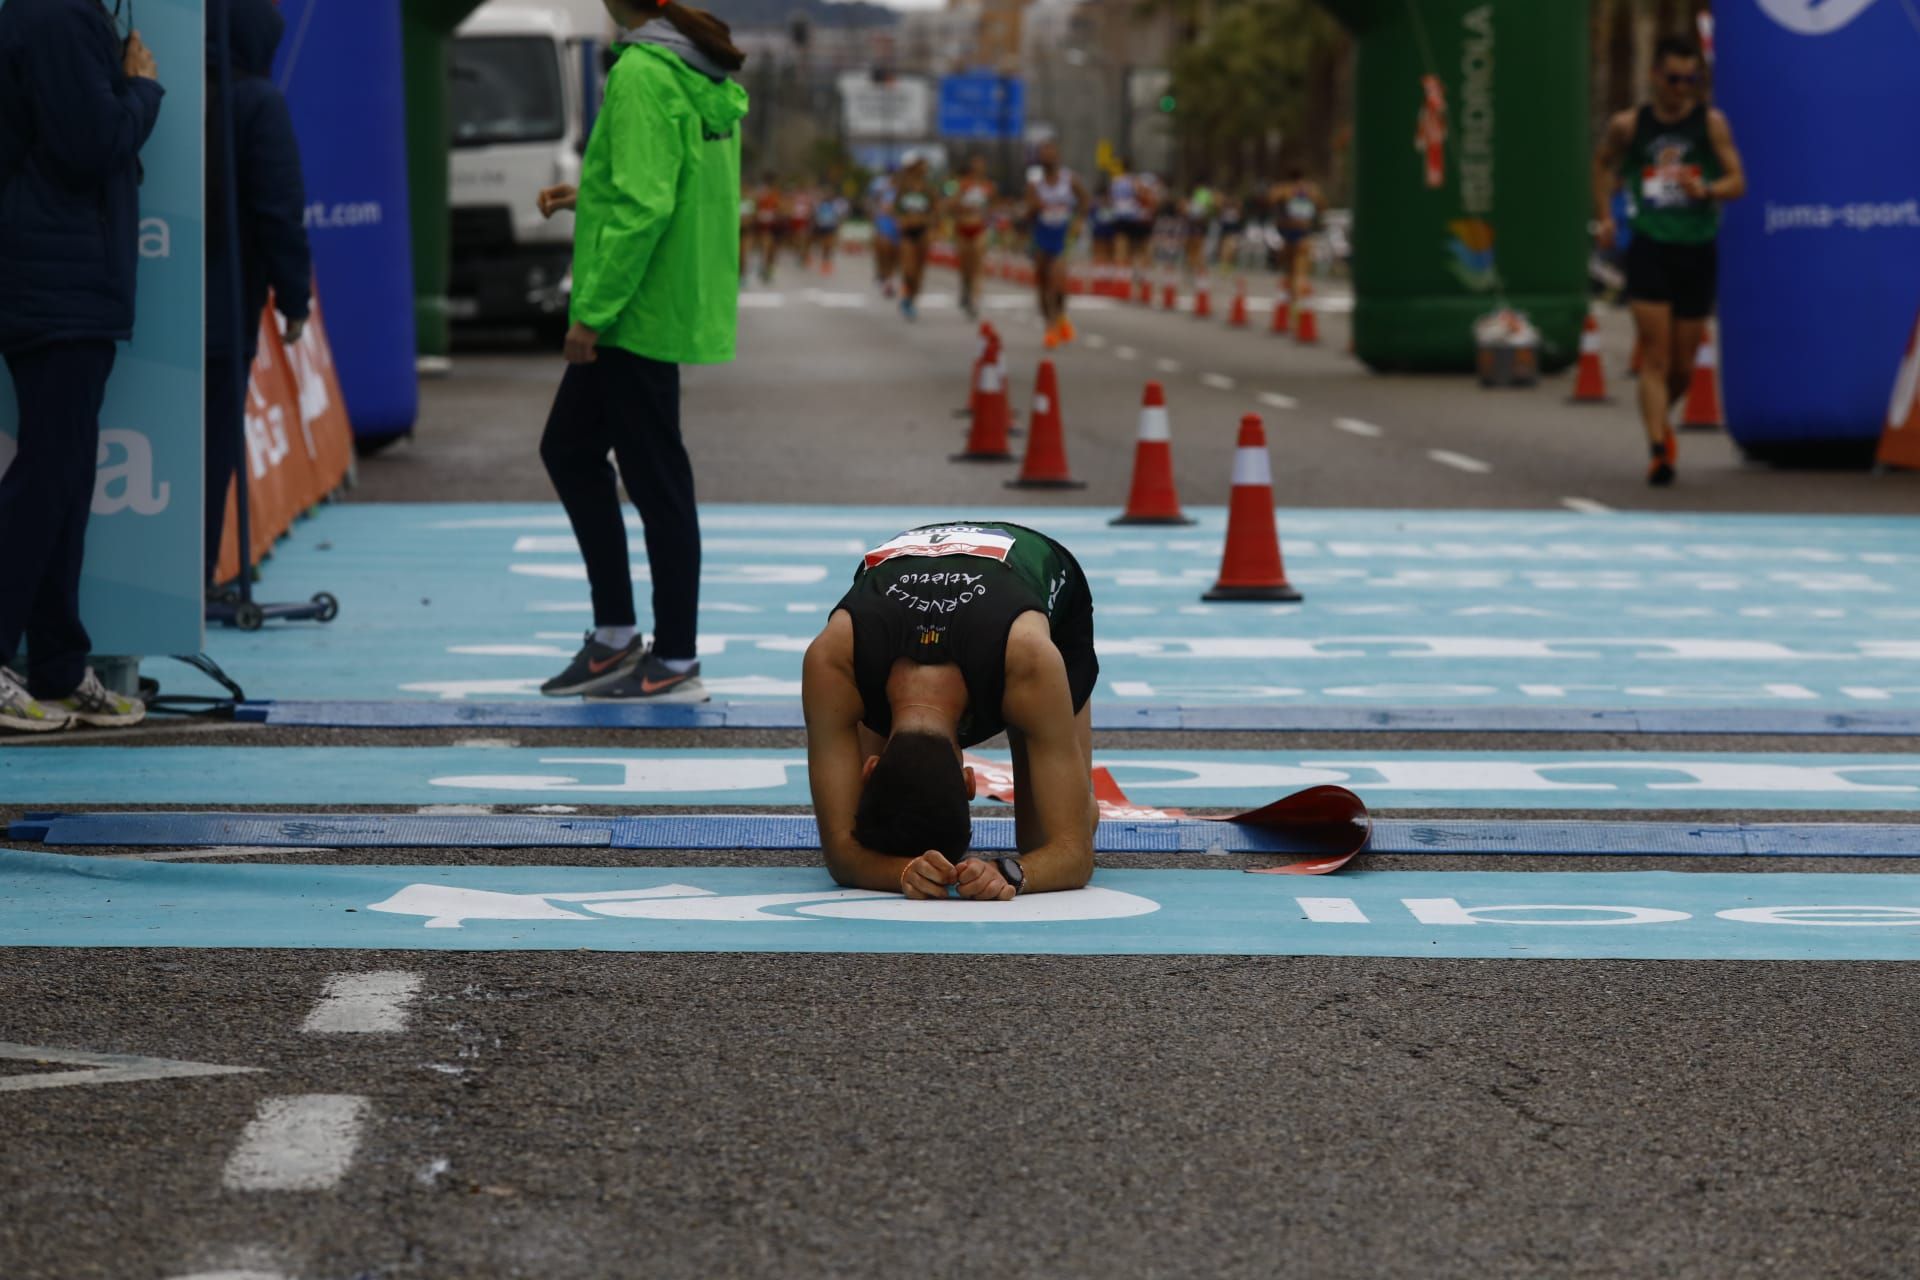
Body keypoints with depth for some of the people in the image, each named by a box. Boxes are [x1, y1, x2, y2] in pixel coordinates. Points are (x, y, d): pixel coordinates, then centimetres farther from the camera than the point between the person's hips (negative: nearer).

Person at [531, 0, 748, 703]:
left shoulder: (643, 73, -18)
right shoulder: (708, 73, 9)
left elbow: (643, 208, -23)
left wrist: (594, 312, -18)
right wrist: (592, 196, 18)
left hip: (638, 311, -10)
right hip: (681, 304, 10)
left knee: (656, 480, -1)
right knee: (568, 448, 18)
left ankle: (675, 663, 8)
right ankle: (614, 636, 23)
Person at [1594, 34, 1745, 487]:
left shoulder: (1711, 122, -2)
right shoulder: (1629, 125, 2)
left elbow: (1737, 181, -5)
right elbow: (1603, 162, 22)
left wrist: (1707, 190, -26)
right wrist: (1604, 216, 12)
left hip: (1698, 250, 1)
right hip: (1649, 249, -1)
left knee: (1683, 365, 10)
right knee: (1655, 357, -12)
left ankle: (1661, 419, 39)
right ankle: (1659, 449, -16)